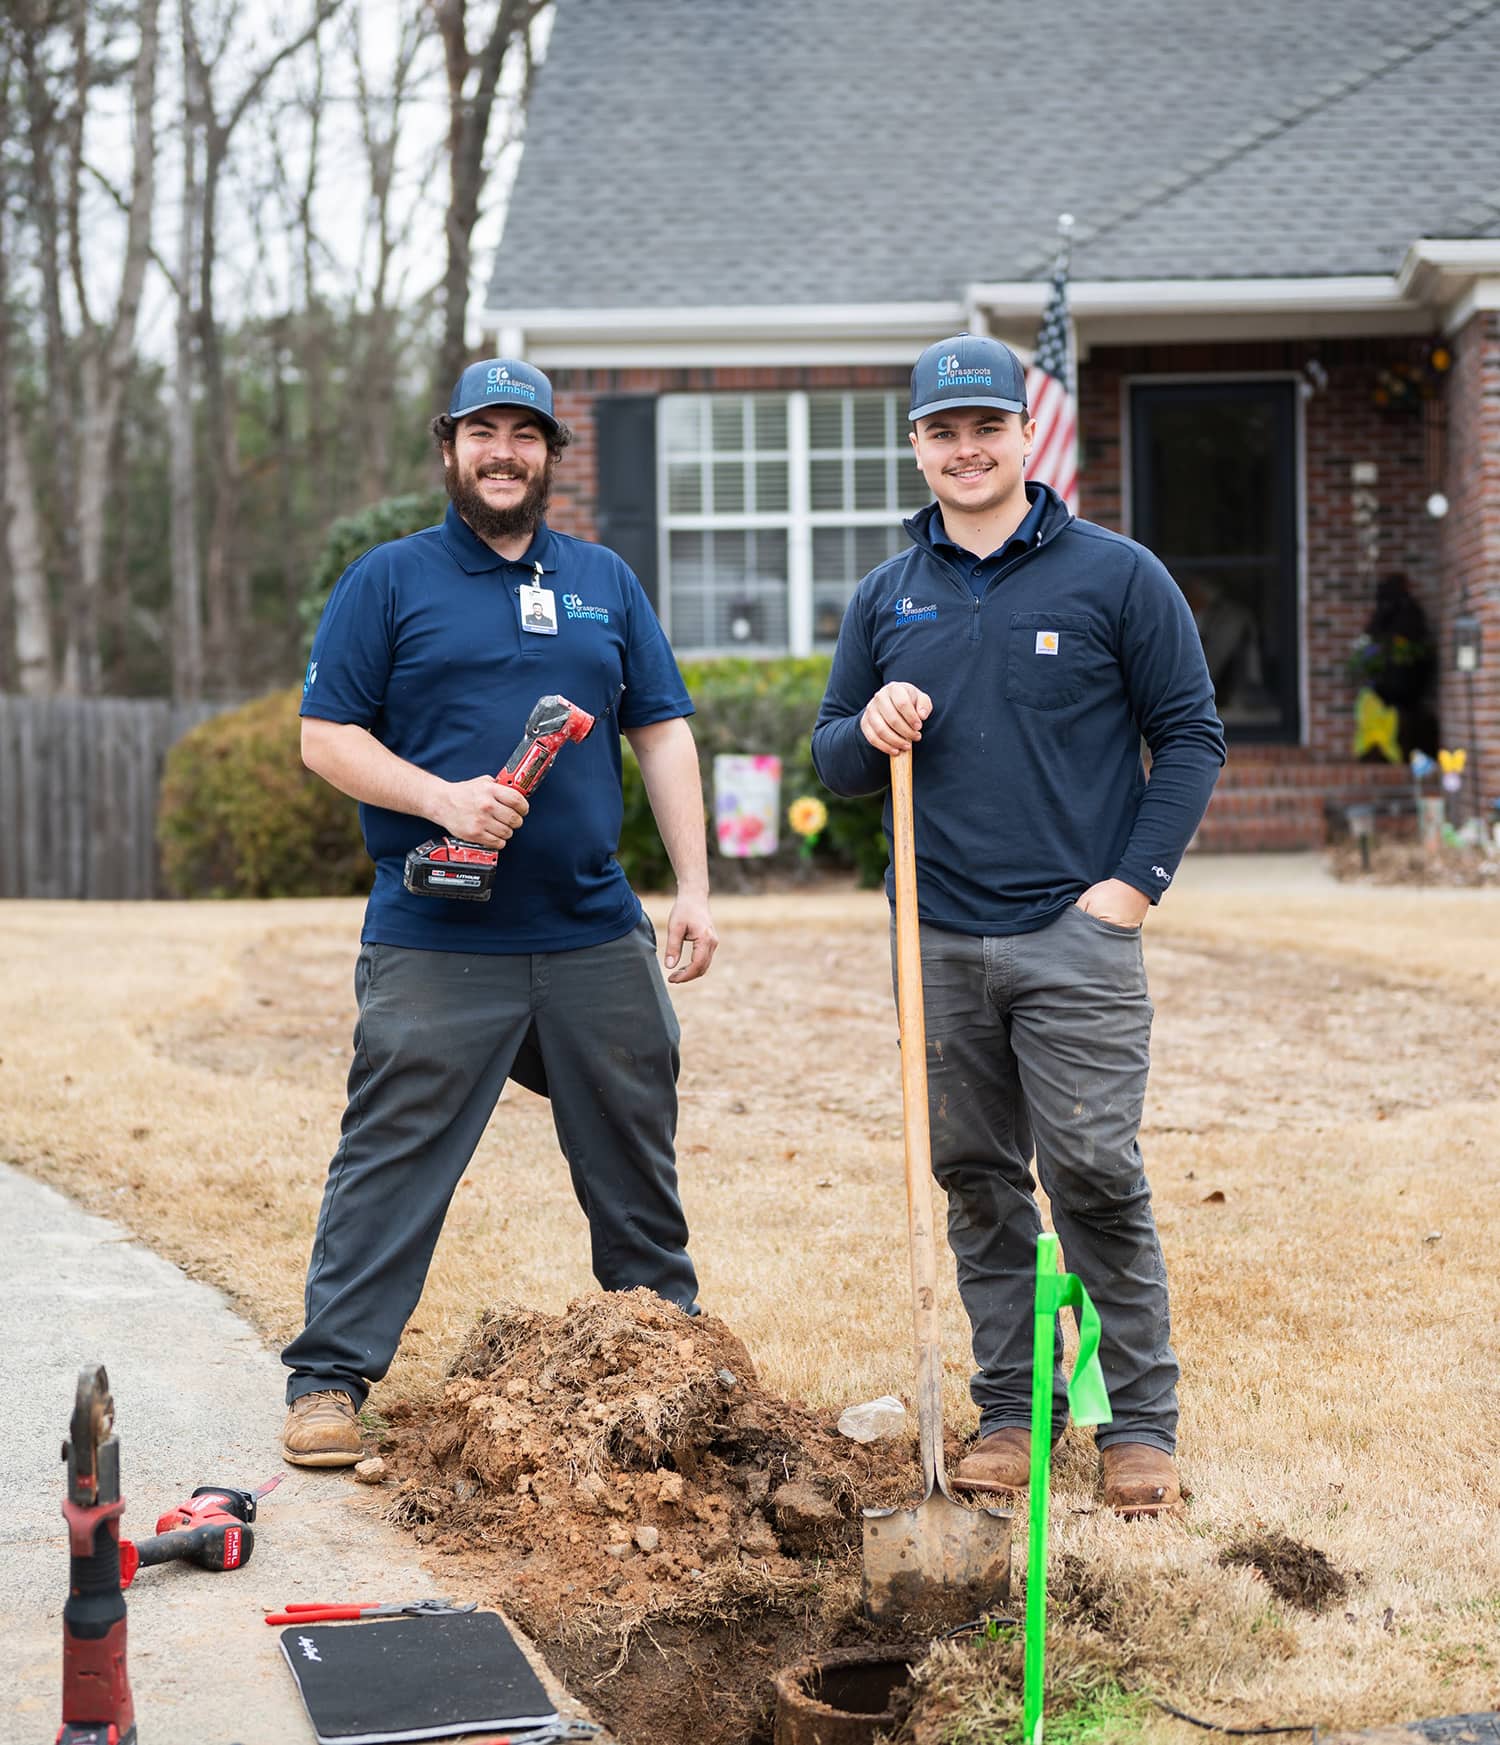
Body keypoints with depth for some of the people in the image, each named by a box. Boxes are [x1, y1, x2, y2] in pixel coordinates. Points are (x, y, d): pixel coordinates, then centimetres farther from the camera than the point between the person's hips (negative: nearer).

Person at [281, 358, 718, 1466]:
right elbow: (327, 737, 0)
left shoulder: (604, 582, 15)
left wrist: (695, 887, 4)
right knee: (393, 1159, -4)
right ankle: (330, 1379, 5)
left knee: (636, 1159, 12)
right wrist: (443, 799, -16)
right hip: (435, 946, -3)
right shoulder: (390, 581, 4)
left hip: (595, 936, 4)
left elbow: (663, 734, 13)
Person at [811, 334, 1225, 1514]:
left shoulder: (1115, 575, 1)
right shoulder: (887, 598, 11)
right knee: (977, 1182, 8)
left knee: (1094, 1174, -7)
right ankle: (1009, 1410, 19)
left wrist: (1136, 881, -7)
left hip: (1076, 938, -4)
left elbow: (1191, 737, 2)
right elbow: (834, 760, 17)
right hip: (939, 942, 4)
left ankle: (1143, 1421, 5)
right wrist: (870, 732, -7)